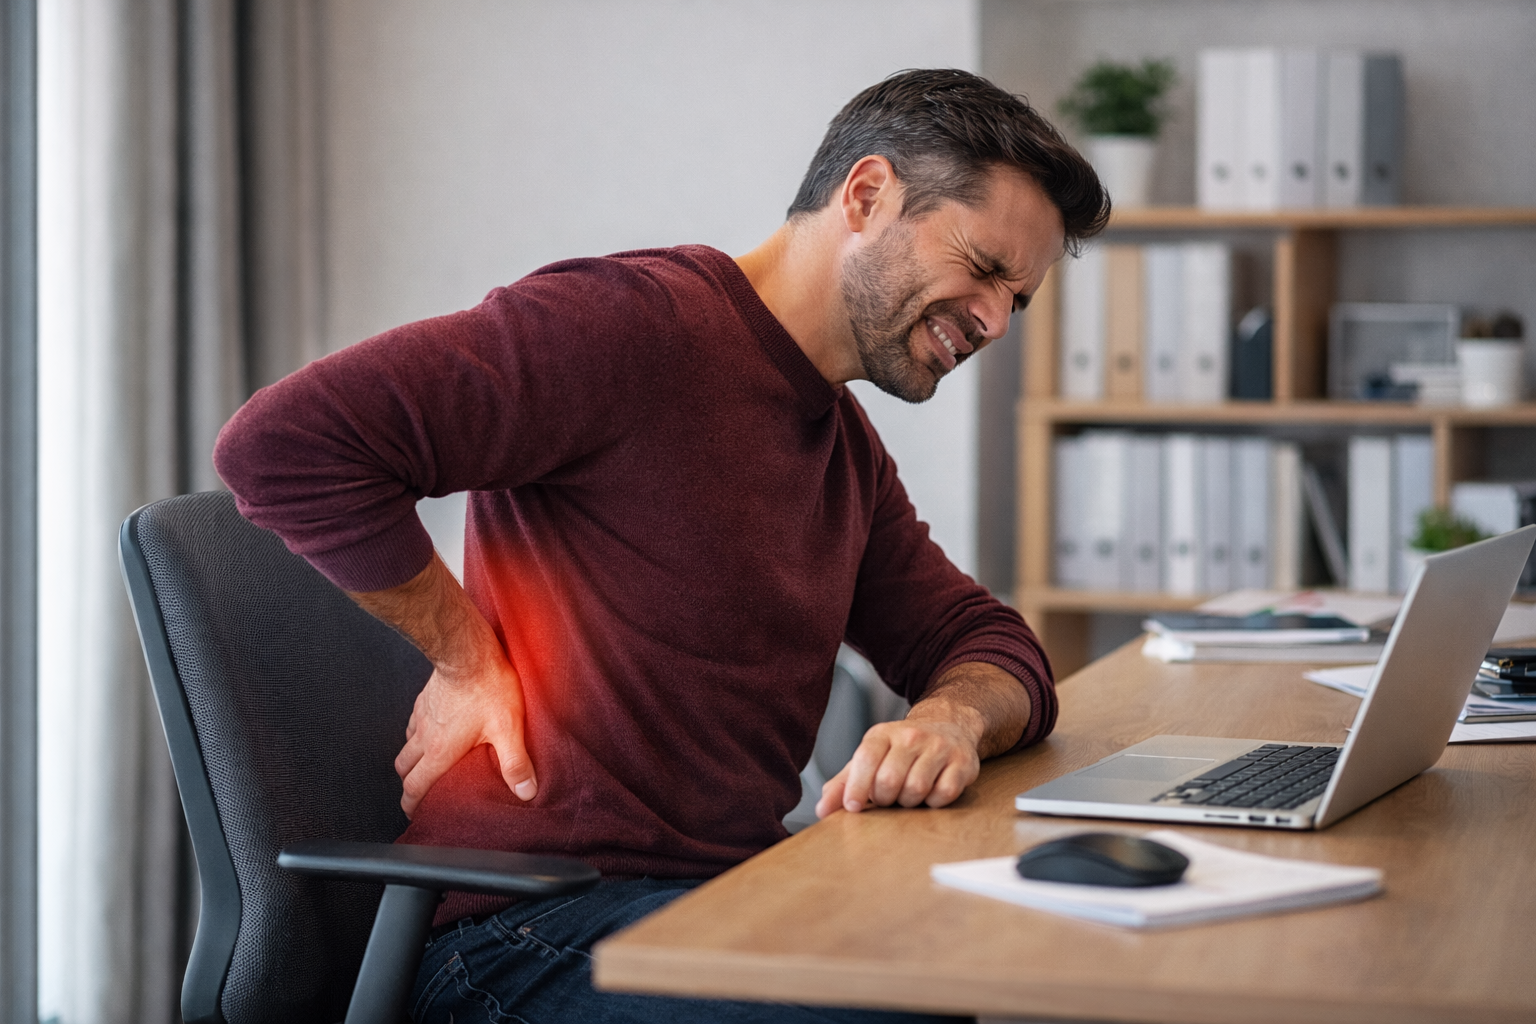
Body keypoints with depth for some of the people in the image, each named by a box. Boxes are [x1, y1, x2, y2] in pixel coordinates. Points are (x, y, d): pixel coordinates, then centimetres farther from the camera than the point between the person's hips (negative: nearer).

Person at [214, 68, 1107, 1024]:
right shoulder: (639, 322, -14)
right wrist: (468, 657, -13)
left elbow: (995, 649, 15)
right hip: (534, 932, -8)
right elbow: (283, 439, -21)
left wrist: (952, 718, -9)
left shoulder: (847, 448, 19)